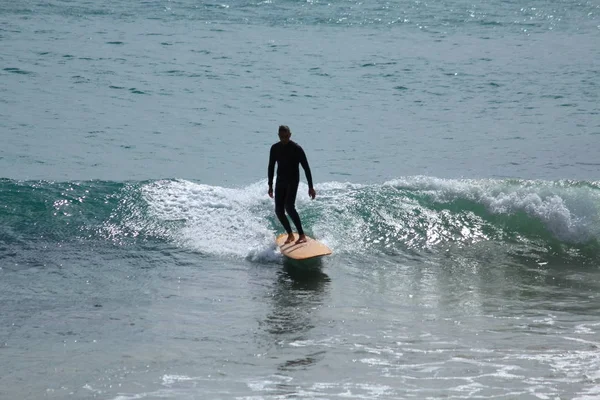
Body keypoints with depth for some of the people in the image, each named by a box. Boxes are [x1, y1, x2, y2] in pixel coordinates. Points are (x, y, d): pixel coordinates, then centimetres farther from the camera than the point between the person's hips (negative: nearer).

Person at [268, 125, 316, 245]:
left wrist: (310, 187, -12)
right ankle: (290, 235, 16)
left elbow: (306, 168, -9)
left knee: (289, 207, -23)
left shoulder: (296, 148, -11)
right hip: (280, 181, 5)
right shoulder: (275, 148, 4)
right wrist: (270, 185, 15)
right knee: (279, 210, -2)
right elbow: (271, 167, 15)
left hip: (293, 181, -5)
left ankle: (302, 235, -21)